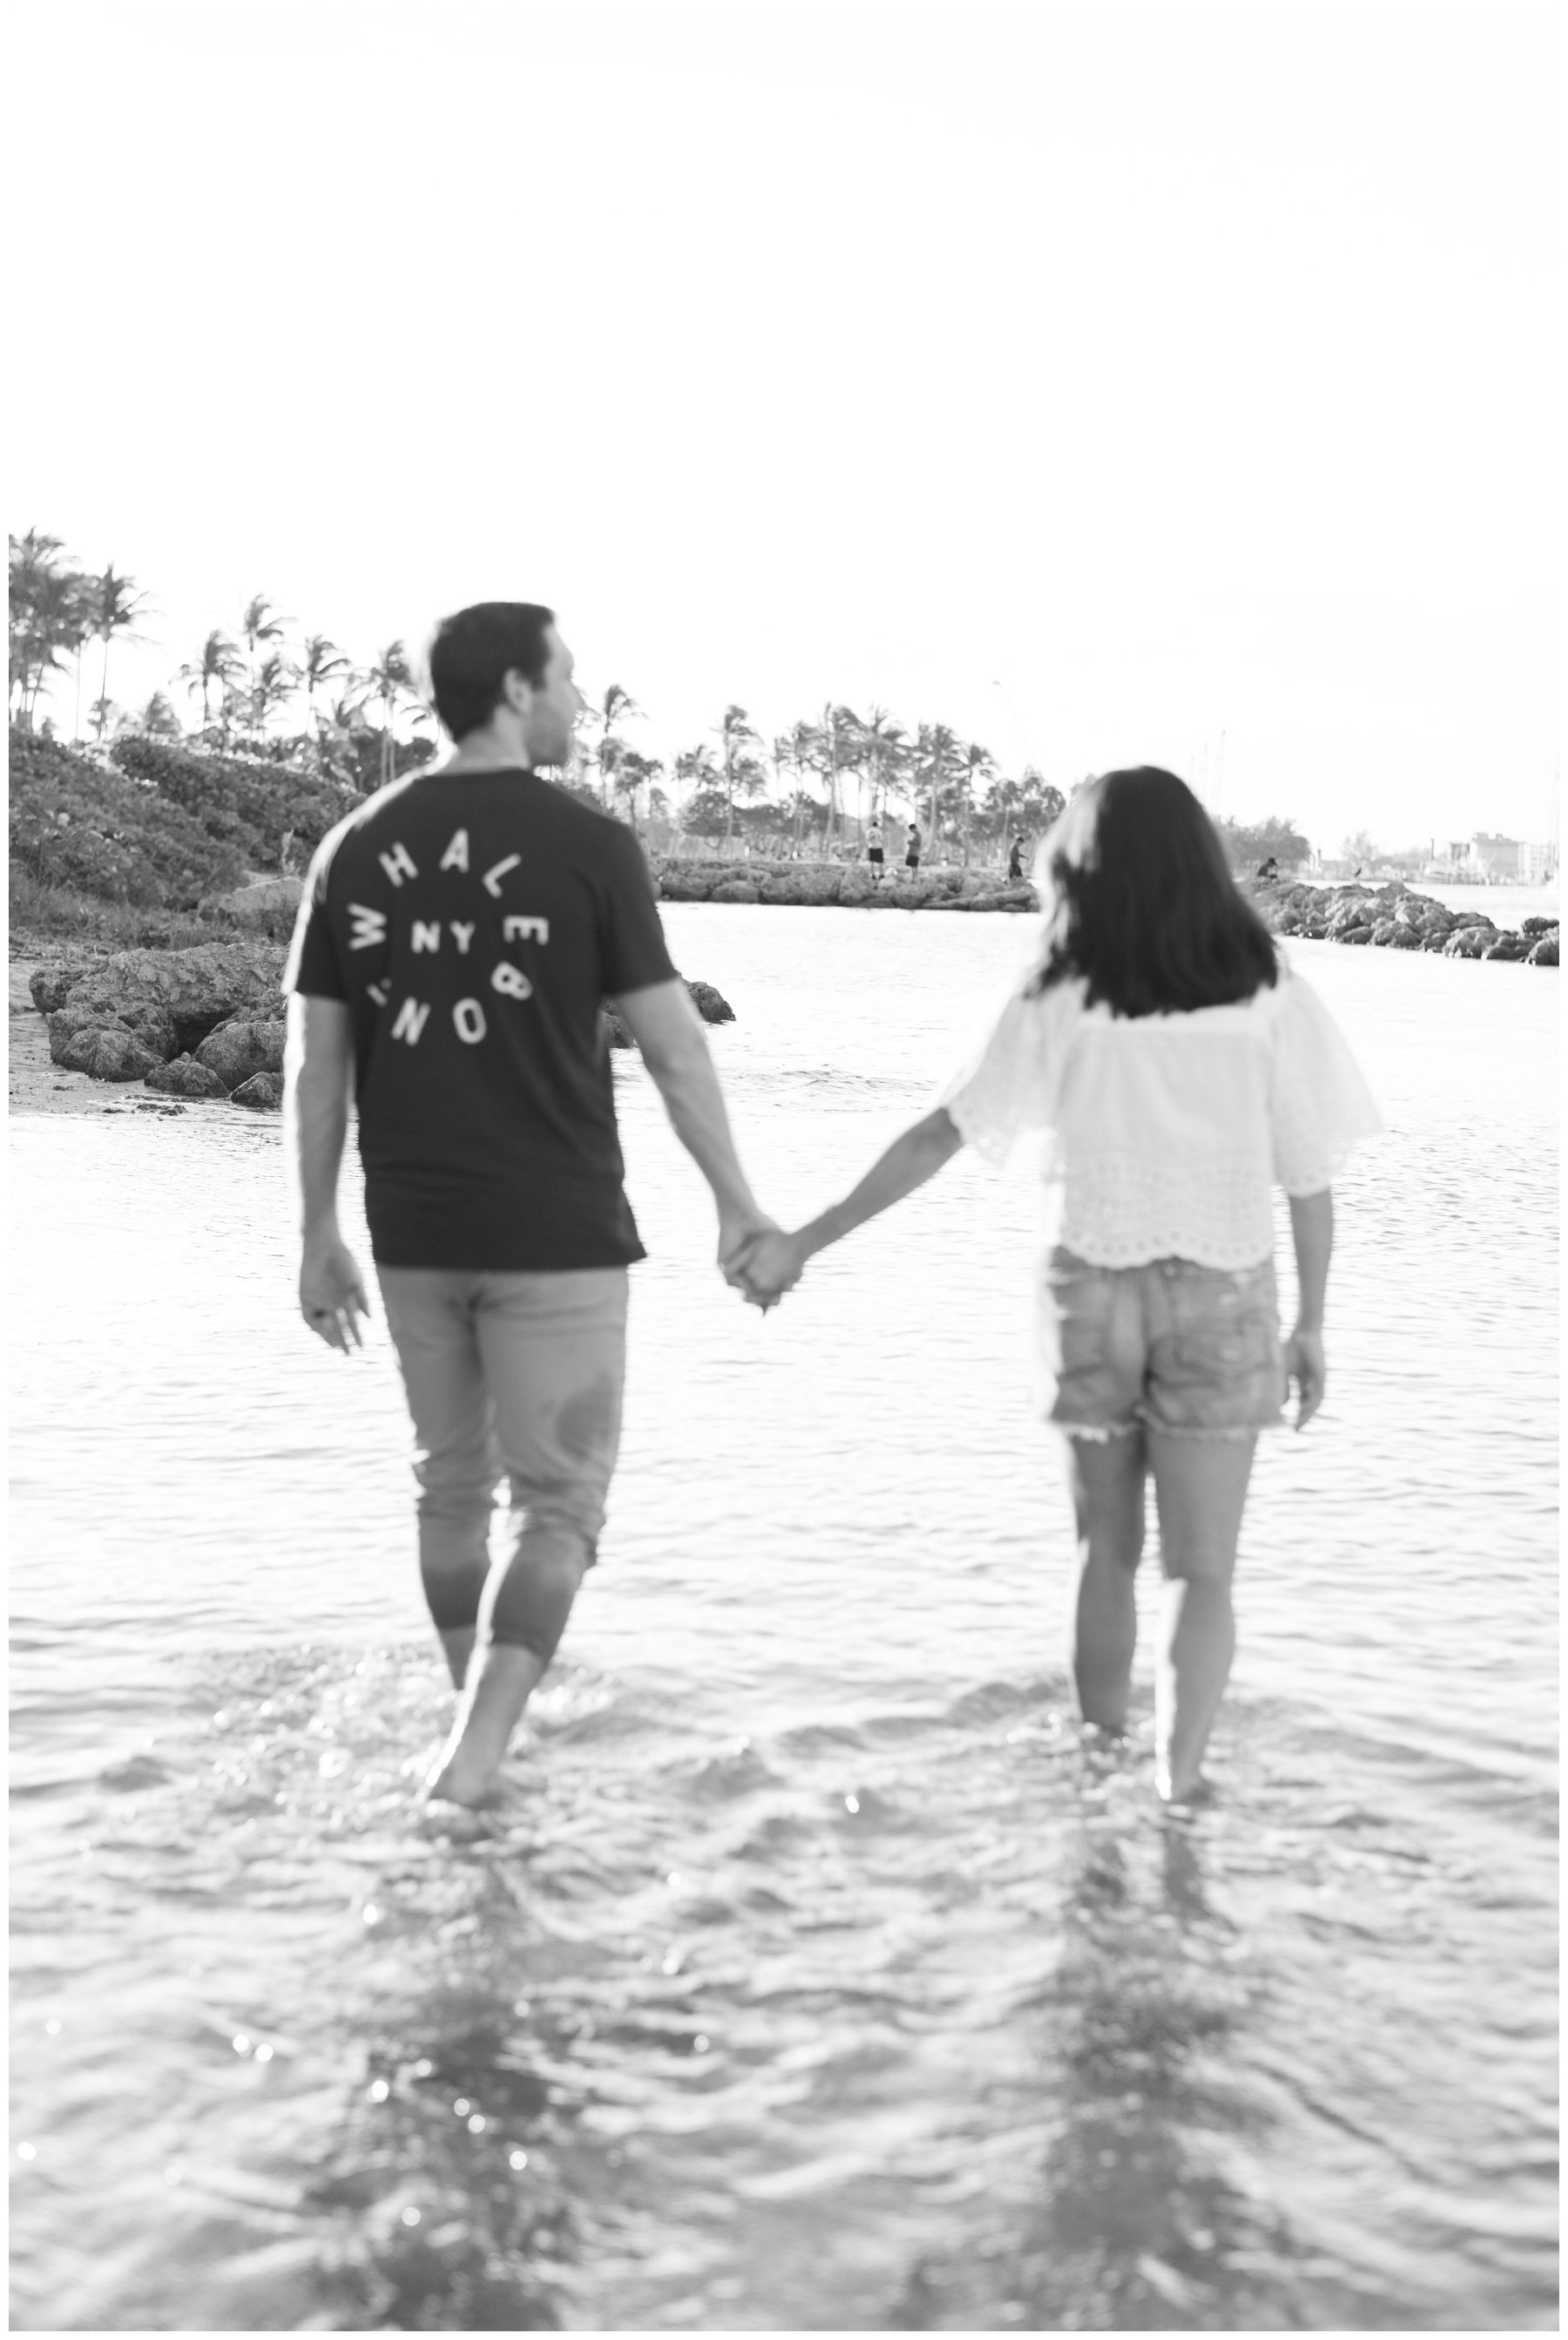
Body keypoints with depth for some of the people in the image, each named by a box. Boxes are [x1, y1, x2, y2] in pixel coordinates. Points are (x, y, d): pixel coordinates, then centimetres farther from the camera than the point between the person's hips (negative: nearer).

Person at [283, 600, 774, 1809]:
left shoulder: (357, 847, 3)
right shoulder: (588, 844, -9)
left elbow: (316, 1058, 4)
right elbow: (673, 1044, -8)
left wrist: (319, 1236, 10)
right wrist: (739, 1205, 2)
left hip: (413, 1233, 5)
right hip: (557, 1234, -4)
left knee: (453, 1481, 19)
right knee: (560, 1497, 5)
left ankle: (488, 1725, 31)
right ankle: (476, 1747, -7)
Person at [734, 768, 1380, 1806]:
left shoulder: (1058, 1002, -6)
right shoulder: (1267, 995, -6)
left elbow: (936, 1140, -6)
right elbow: (1311, 1176, -3)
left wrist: (805, 1242, 0)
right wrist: (1312, 1321, 9)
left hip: (1092, 1291, 1)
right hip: (1220, 1301, -1)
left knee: (1107, 1549, 19)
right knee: (1202, 1572, 6)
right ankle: (1176, 1785, -3)